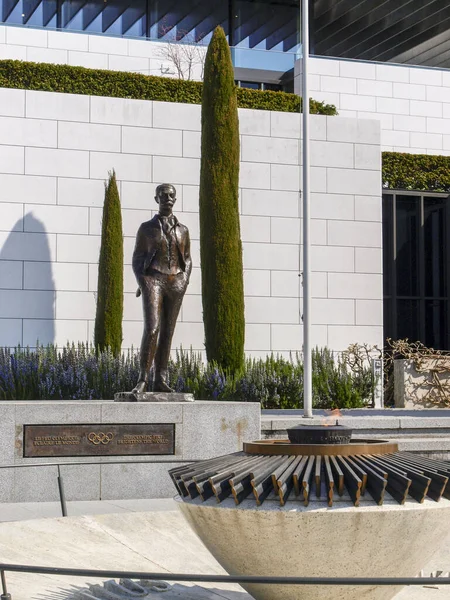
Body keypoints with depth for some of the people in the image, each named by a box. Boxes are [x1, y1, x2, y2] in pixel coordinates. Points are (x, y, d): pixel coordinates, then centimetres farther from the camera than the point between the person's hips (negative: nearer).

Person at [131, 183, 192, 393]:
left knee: (167, 332, 3)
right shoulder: (146, 228, 5)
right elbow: (137, 258, 7)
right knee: (151, 329, -18)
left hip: (175, 283, 3)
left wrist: (184, 280, 2)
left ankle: (160, 380, 6)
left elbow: (187, 259, 19)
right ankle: (143, 379, -13)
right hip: (153, 280, -3)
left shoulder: (182, 230, 13)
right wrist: (141, 282, -7)